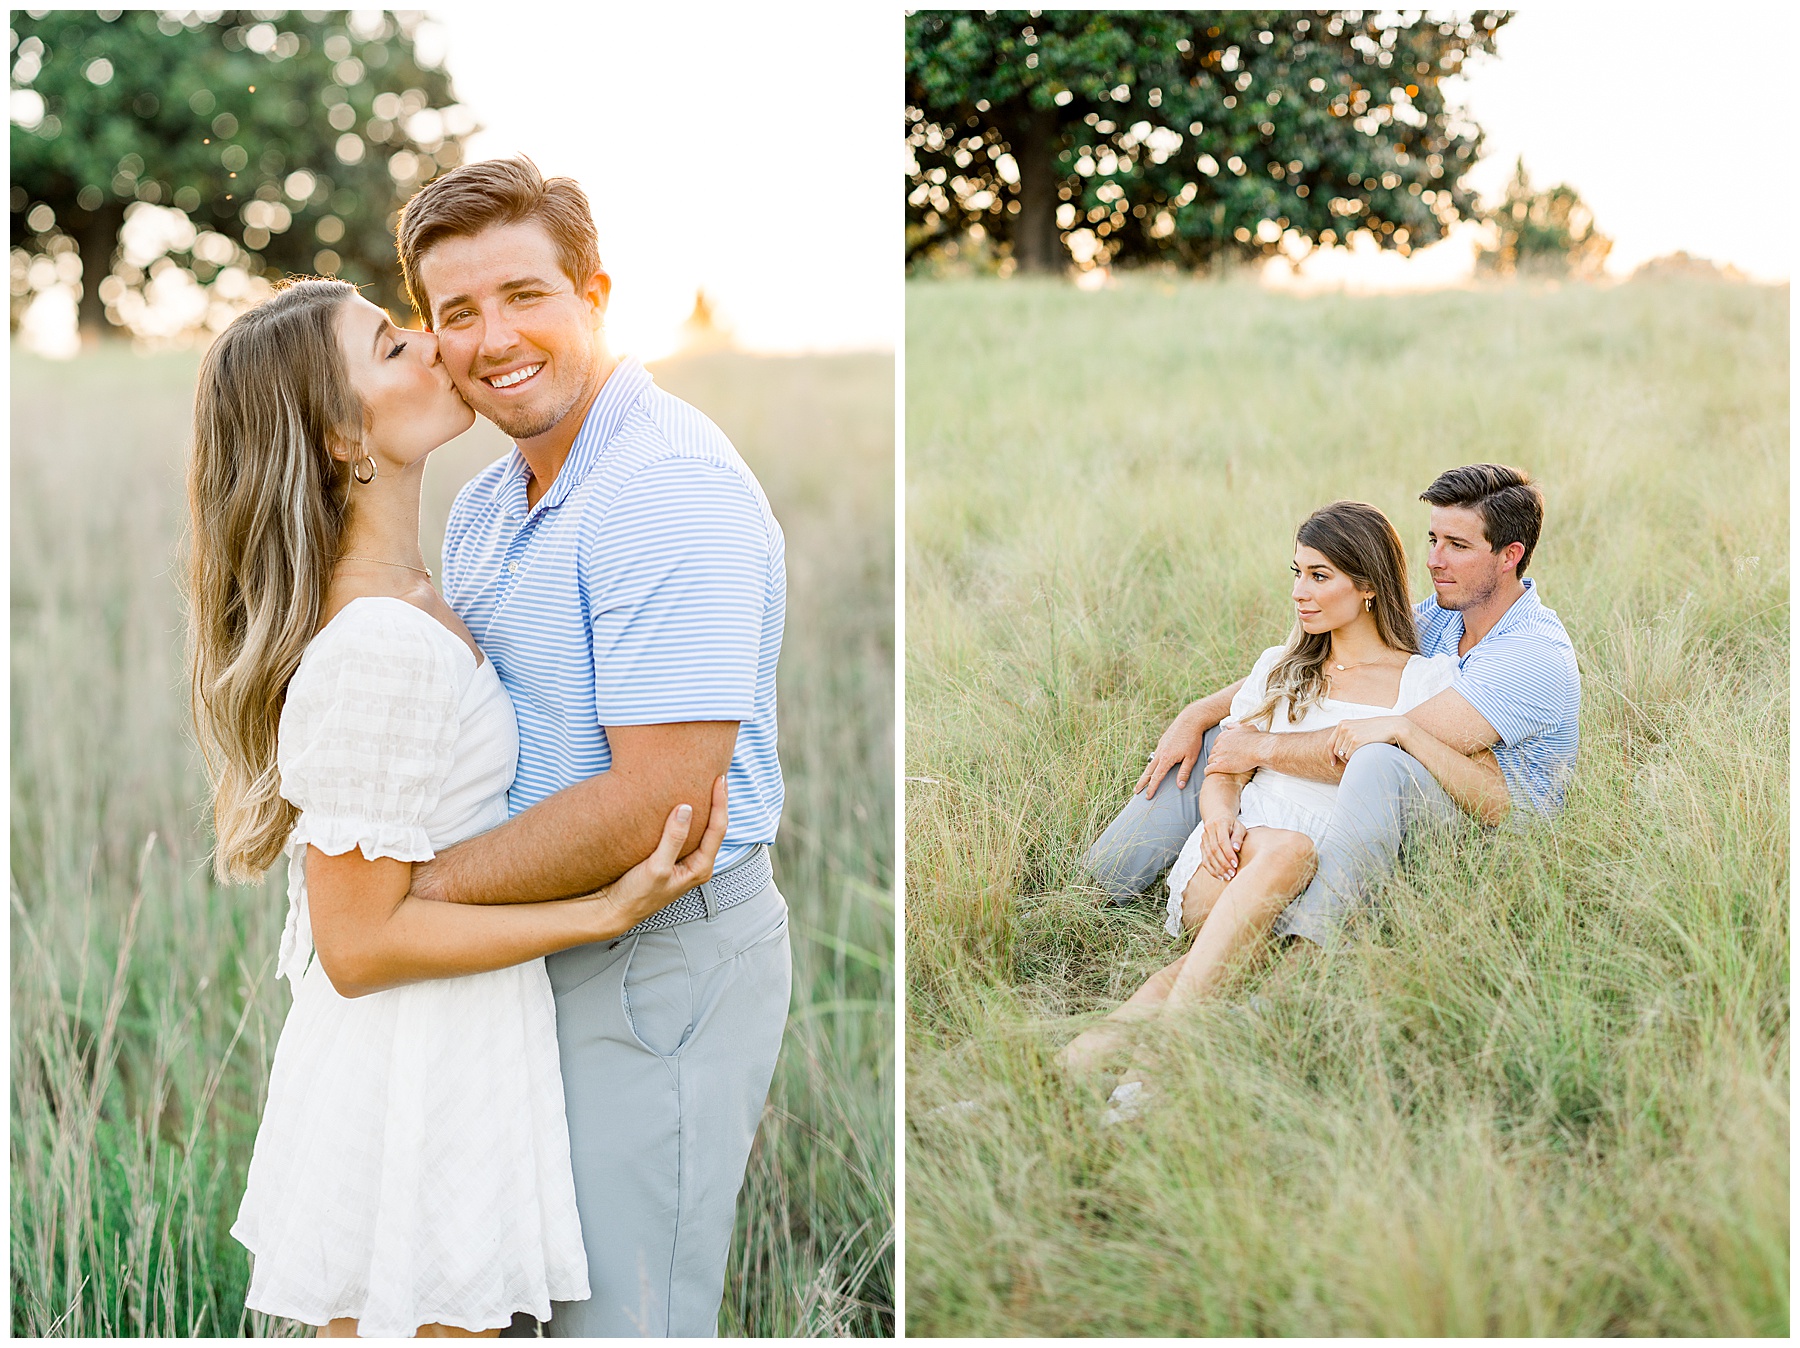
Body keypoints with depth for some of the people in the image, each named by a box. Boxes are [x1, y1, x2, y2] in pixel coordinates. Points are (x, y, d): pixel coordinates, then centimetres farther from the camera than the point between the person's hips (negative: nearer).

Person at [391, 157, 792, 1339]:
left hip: (661, 964, -9)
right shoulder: (488, 501, 10)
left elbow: (653, 804, -27)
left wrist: (422, 886, -18)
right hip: (540, 954, 9)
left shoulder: (674, 488, -22)